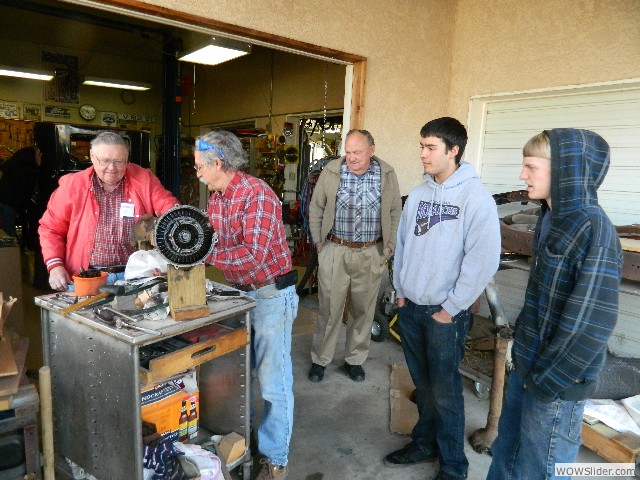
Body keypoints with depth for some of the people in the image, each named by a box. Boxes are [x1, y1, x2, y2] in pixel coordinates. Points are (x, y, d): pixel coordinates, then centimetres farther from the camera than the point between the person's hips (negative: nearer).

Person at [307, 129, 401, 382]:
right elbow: (316, 209, 4)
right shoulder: (331, 172, -4)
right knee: (329, 308, 7)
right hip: (335, 251, -1)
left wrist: (389, 246, 3)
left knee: (363, 310, 12)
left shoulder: (387, 174, -1)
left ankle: (355, 359, 31)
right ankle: (320, 359, 25)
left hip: (370, 254, 1)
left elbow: (395, 212, 7)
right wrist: (319, 242, 3)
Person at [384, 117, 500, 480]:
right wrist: (400, 291, 9)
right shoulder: (418, 194, 6)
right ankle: (425, 443, 38)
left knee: (445, 391, 6)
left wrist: (450, 309, -14)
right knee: (423, 384, 19)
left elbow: (484, 262, -17)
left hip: (445, 315, -6)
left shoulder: (476, 198, -14)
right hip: (410, 308, 6)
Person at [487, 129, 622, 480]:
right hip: (526, 364, 8)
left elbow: (592, 322, -23)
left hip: (558, 382, -7)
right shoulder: (551, 217, 5)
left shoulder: (594, 230, -22)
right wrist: (521, 340, 15)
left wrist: (548, 380, -16)